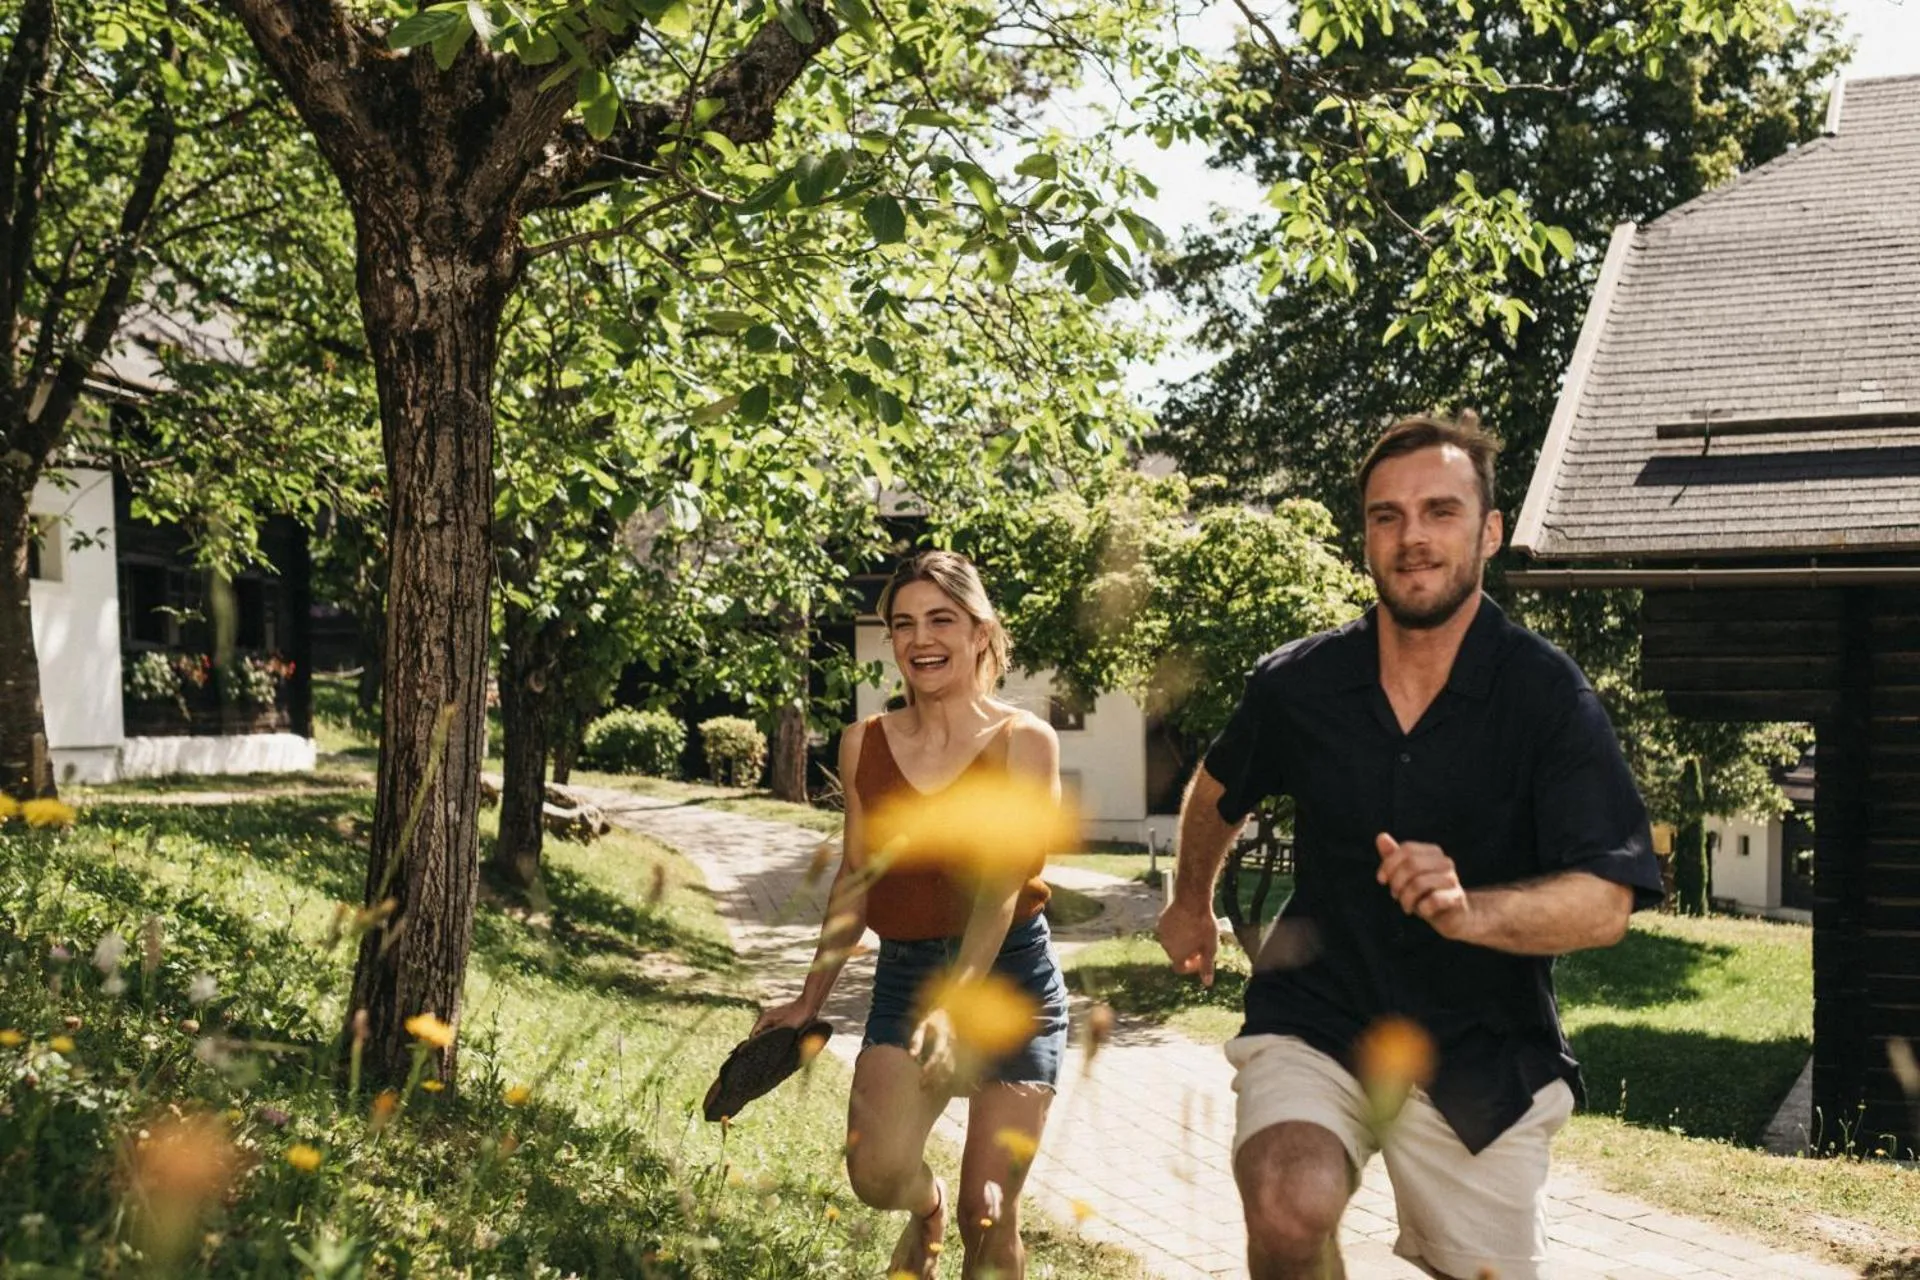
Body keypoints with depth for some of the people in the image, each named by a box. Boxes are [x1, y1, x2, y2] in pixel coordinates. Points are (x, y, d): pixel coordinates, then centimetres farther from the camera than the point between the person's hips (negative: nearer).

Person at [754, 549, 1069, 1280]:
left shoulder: (1023, 740, -7)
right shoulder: (864, 744, 5)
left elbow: (1000, 883, -18)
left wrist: (955, 1001, -31)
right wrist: (811, 1000, 14)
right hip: (904, 976, 3)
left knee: (989, 1213, -2)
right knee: (877, 1172, -18)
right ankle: (926, 1210, 19)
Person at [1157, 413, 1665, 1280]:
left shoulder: (1548, 697, -13)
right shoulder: (1297, 684, -6)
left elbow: (1605, 902, -21)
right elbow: (1219, 787, 17)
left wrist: (1470, 909, -39)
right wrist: (1191, 902, 30)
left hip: (1480, 1054, 0)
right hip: (1317, 1020, 0)